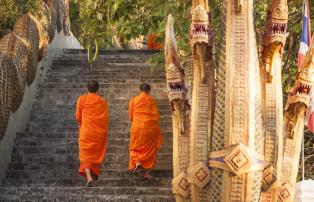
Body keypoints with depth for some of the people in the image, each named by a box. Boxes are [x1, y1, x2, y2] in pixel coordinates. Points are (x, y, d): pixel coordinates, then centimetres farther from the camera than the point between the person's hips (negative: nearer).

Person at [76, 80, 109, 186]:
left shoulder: (82, 99, -1)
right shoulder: (103, 101, 3)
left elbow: (78, 117, 3)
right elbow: (106, 119, 6)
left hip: (86, 131, -2)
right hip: (100, 132, 2)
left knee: (85, 154, 0)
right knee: (98, 153, 19)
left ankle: (88, 176, -19)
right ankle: (95, 175, 27)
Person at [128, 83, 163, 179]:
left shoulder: (134, 100, 2)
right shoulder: (151, 100, 0)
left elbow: (130, 116, 5)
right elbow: (156, 116, 2)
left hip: (137, 127, 0)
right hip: (149, 128, 0)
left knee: (135, 148, 12)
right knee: (149, 150, 8)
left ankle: (137, 162, -17)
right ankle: (147, 173, 4)